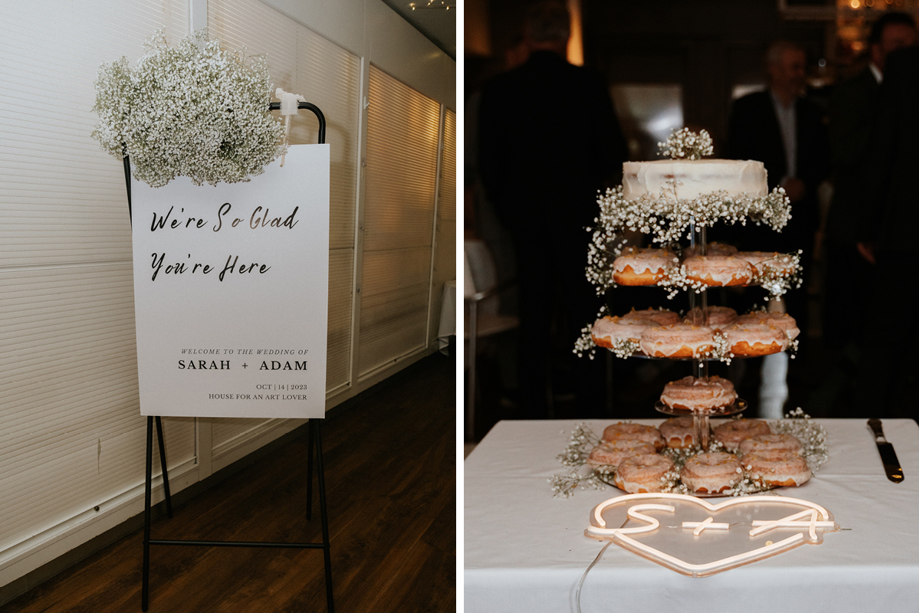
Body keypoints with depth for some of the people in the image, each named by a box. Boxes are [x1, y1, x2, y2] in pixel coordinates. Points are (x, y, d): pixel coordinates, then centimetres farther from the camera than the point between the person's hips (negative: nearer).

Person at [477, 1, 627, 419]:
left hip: (524, 217, 2)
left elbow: (488, 164, 0)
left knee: (533, 315, 9)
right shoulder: (588, 85, -7)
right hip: (576, 212, -1)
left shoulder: (497, 90, -4)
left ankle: (535, 408, 13)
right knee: (580, 310, 7)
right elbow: (613, 153, -3)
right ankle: (587, 404, 10)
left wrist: (507, 210, 12)